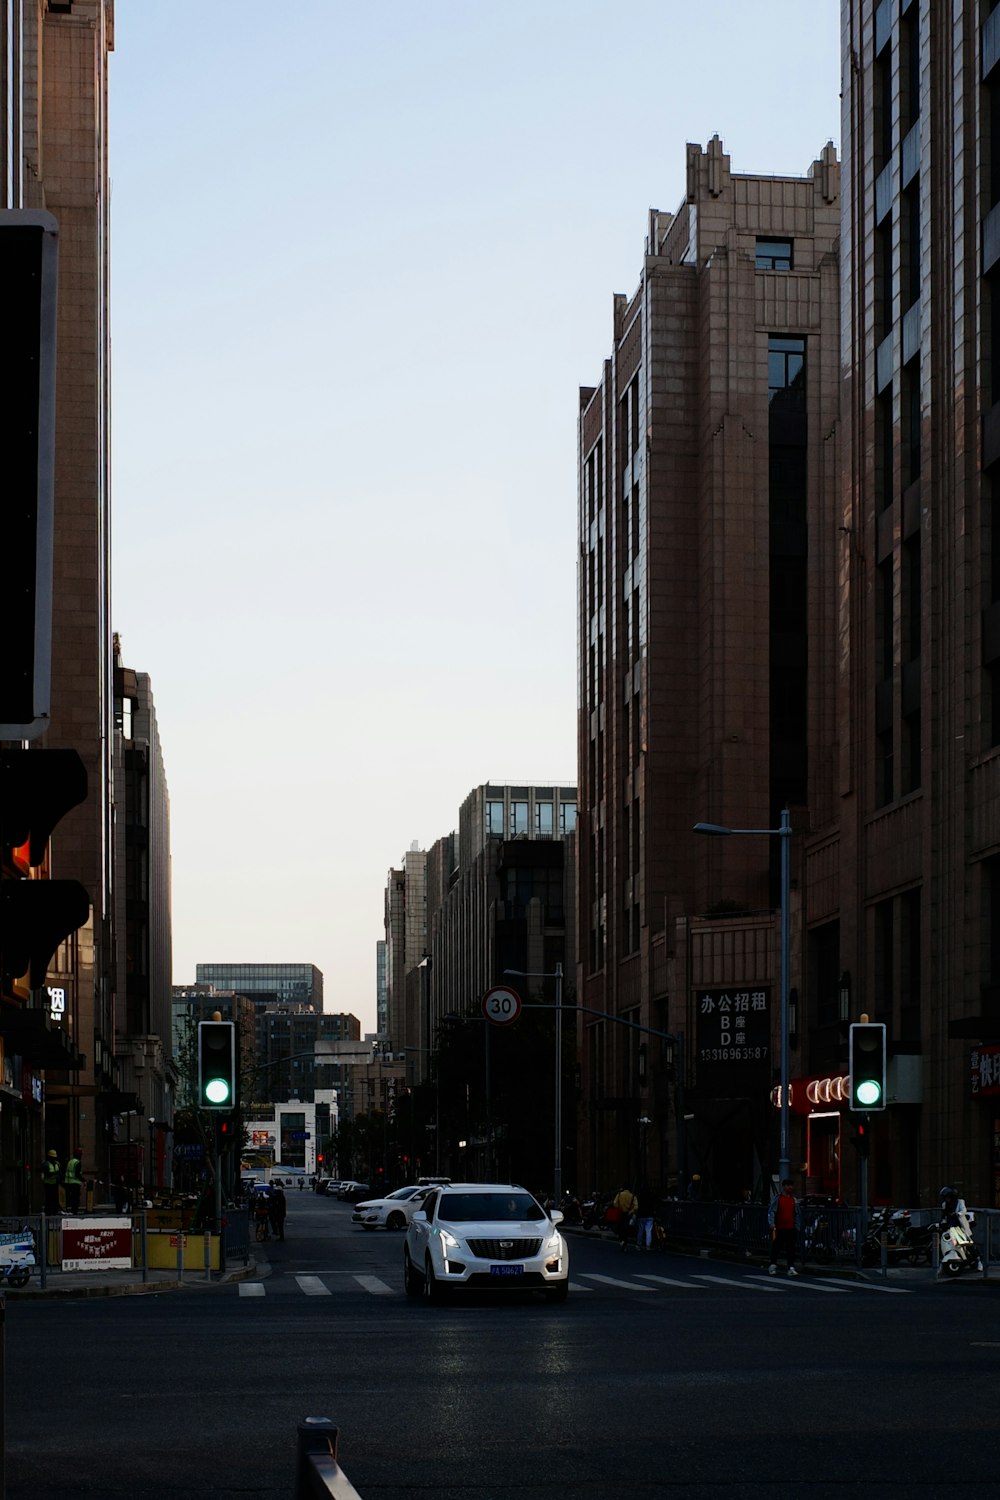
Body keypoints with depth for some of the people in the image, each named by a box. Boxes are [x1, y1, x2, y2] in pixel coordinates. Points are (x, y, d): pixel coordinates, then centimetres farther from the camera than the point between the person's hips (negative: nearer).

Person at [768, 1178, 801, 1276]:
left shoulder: (794, 1200, 11)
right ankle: (773, 1266, 19)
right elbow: (771, 1212, -3)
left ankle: (791, 1268, 0)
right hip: (779, 1228, -3)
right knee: (776, 1248, 5)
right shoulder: (777, 1198, 0)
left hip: (791, 1228, 3)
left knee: (791, 1249, -1)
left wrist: (797, 1227, 10)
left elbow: (798, 1214, 16)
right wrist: (772, 1225, -12)